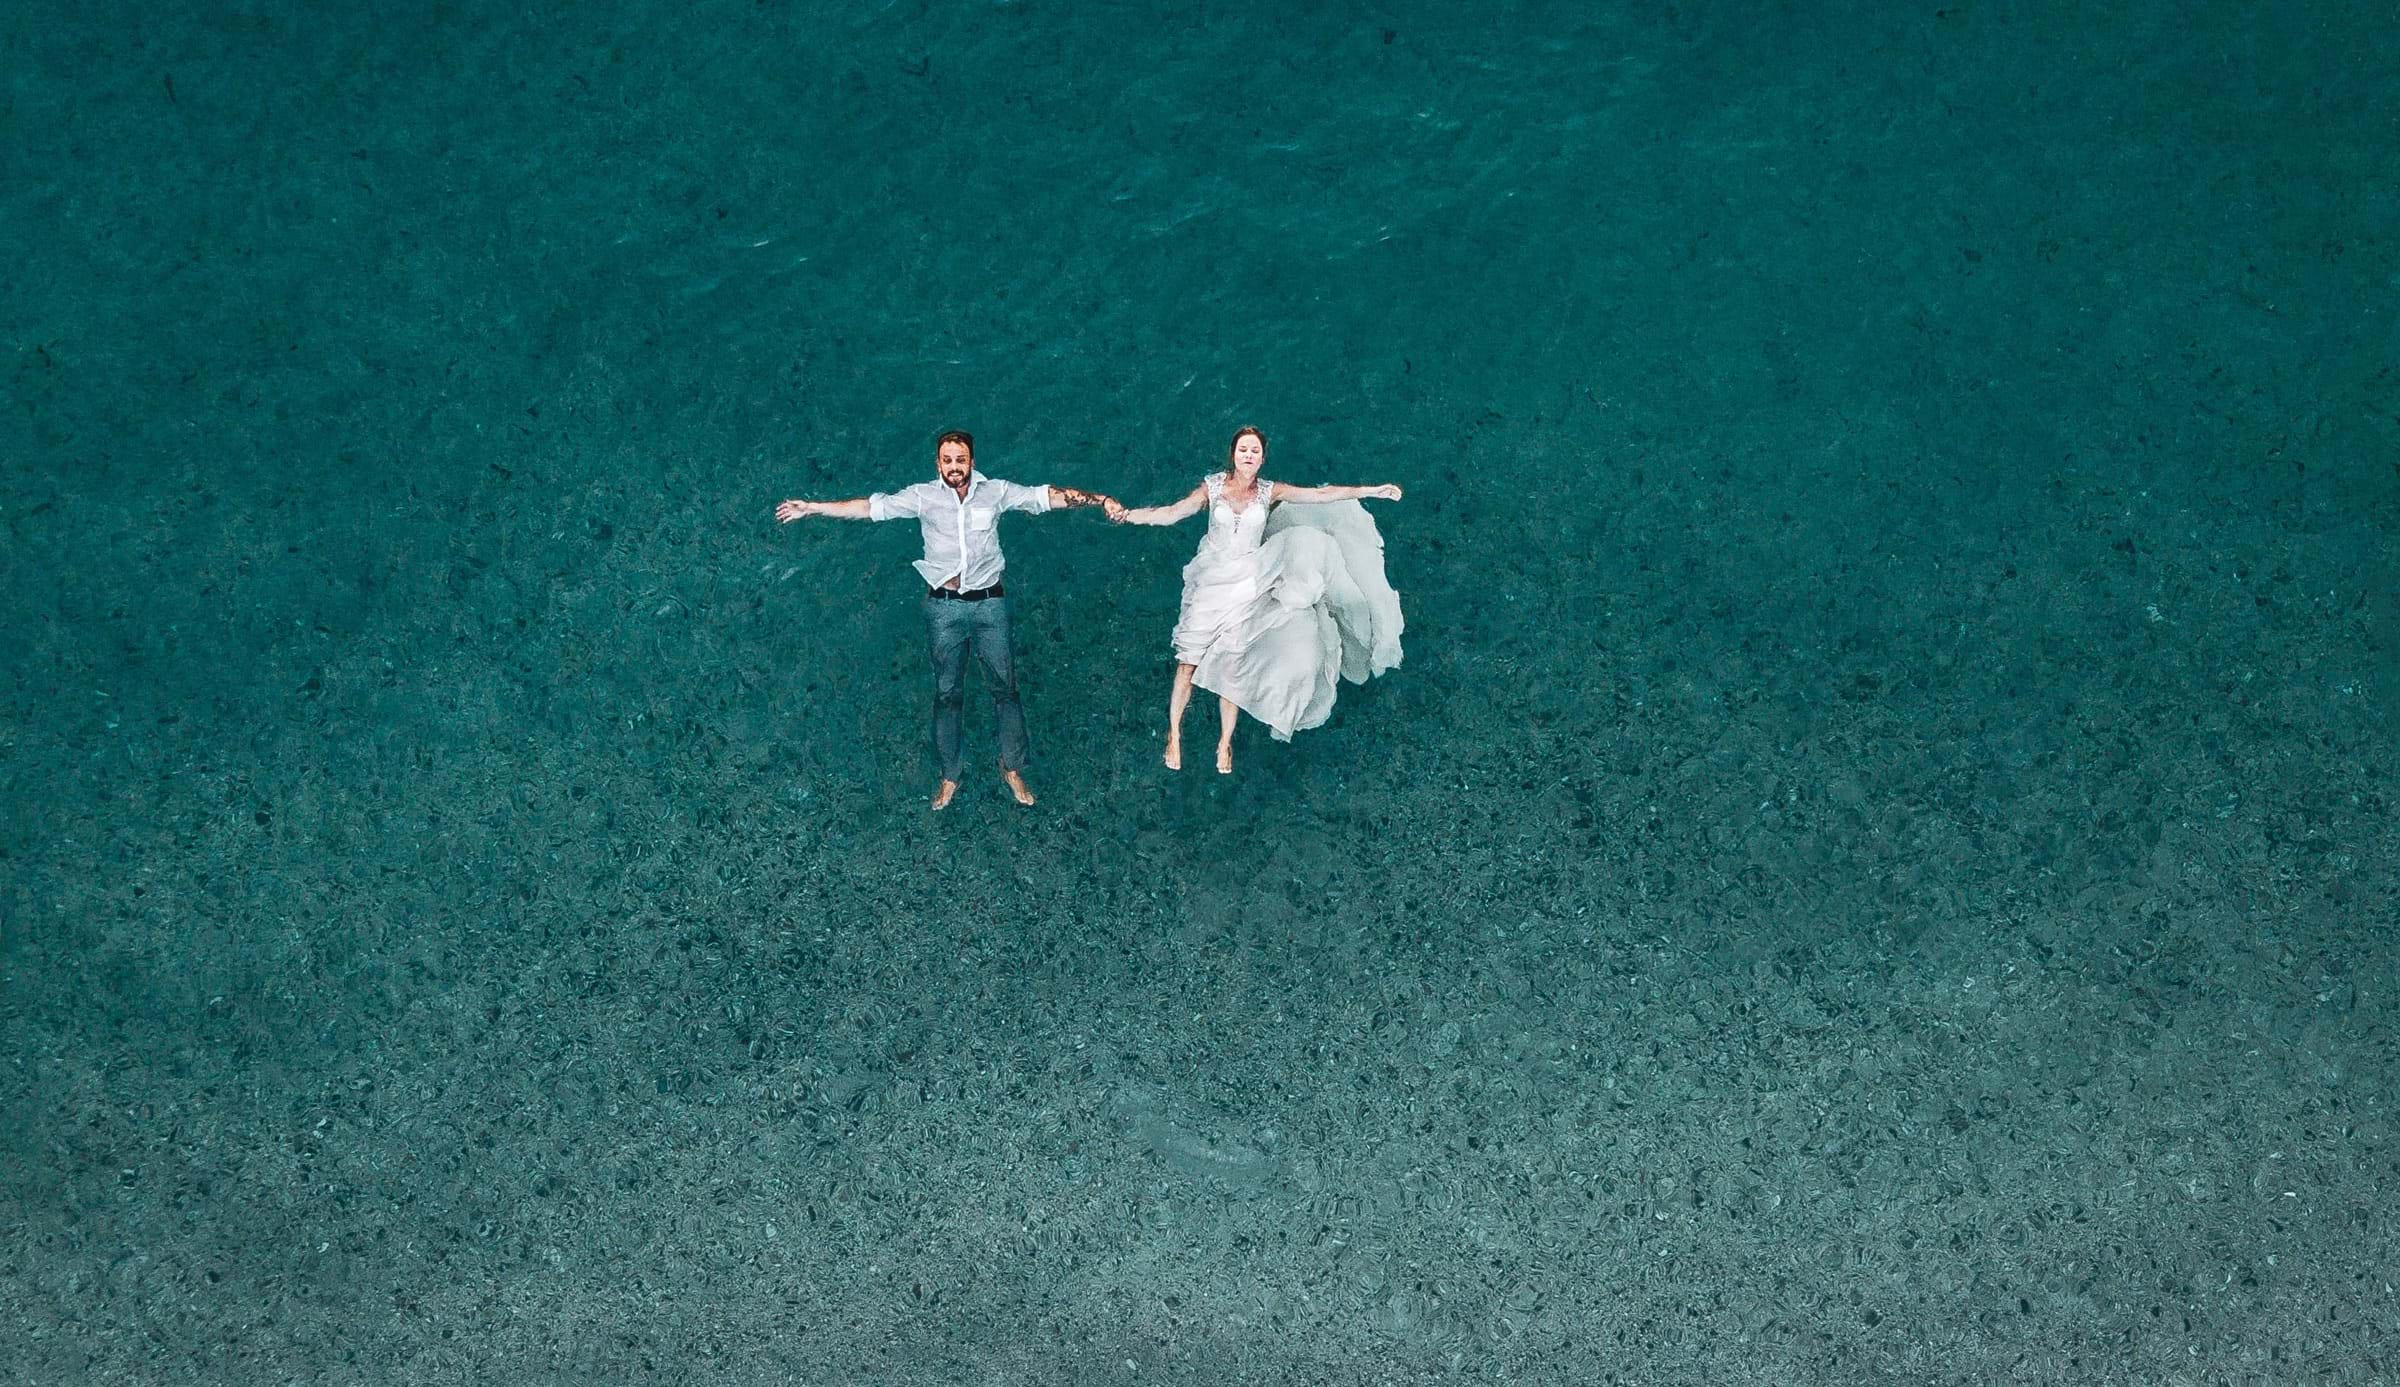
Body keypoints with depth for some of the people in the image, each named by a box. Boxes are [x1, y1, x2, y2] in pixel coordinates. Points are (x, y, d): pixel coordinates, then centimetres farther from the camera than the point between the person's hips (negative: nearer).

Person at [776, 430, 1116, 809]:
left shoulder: (997, 491, -2)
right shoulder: (922, 496, -3)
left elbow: (1046, 495, -6)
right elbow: (871, 506, -5)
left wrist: (1099, 499, -15)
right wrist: (810, 508, -10)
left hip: (989, 604, 0)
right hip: (944, 607, 0)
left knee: (1005, 688, 6)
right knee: (947, 693, 9)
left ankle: (1013, 769, 23)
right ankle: (949, 775, 22)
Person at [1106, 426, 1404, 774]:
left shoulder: (1270, 492, 0)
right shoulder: (1212, 486, -3)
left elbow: (1322, 495, -1)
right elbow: (1172, 513, -12)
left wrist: (1374, 491, -5)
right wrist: (1127, 515, -27)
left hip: (1247, 586, 1)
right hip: (1211, 583, -1)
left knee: (1232, 667, 1)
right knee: (1188, 663, -3)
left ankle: (1225, 743, 16)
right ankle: (1174, 734, 14)